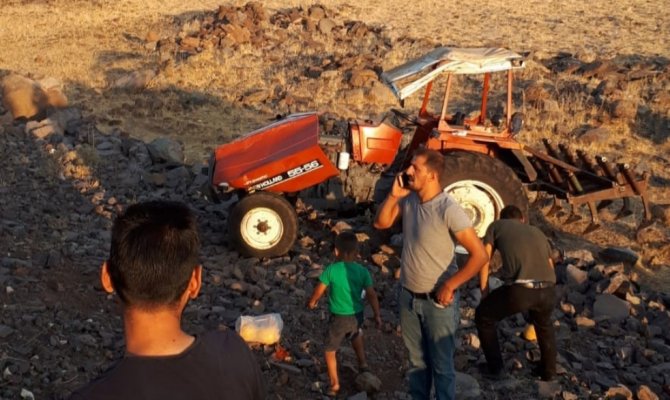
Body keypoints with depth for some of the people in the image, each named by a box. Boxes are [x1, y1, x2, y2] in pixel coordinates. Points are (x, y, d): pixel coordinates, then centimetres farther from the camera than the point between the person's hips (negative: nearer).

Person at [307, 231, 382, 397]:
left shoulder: (331, 270, -16)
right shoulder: (363, 271, -9)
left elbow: (319, 290, -8)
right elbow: (371, 295, -6)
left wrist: (312, 302, 12)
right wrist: (377, 315, 5)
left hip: (339, 318, -4)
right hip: (357, 315, 4)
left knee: (330, 351, 13)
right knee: (356, 334, 37)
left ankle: (334, 384, 15)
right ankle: (362, 363, 49)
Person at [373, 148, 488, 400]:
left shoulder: (448, 209, -25)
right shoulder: (409, 199, -4)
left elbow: (480, 255, -24)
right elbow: (381, 223, 5)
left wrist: (449, 286, -20)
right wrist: (394, 195, -11)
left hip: (437, 301, -6)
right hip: (409, 296, 6)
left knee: (441, 365, 11)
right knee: (417, 360, 23)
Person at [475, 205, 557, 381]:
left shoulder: (496, 225, 24)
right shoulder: (537, 232, 33)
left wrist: (485, 294, 27)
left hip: (519, 289, -4)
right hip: (547, 290, 4)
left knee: (483, 316, 26)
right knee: (544, 322, 39)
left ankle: (495, 368, 32)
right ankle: (549, 370, 46)